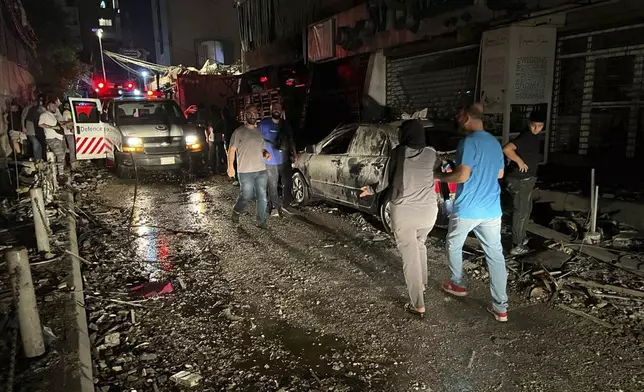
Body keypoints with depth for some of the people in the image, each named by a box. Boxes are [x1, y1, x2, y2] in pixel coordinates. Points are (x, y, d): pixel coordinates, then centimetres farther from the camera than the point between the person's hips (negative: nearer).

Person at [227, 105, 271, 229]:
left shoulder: (260, 132, 15)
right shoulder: (239, 132, -2)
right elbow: (232, 150, -3)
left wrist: (266, 153, 3)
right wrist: (230, 166, -11)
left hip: (261, 170, 5)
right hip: (245, 172, -5)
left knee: (262, 196, 4)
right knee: (247, 196, -3)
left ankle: (261, 221, 14)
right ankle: (236, 211, 26)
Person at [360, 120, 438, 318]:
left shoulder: (398, 153, -6)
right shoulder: (431, 153, 0)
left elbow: (386, 181, 2)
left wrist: (371, 190, 20)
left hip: (403, 212, -3)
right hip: (428, 211, 3)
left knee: (410, 256, 4)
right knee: (419, 244, 30)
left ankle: (418, 305, 9)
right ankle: (422, 283, 46)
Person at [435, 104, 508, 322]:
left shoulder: (468, 142, -14)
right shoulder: (495, 143, 12)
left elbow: (462, 175, -21)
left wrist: (440, 177, -5)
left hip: (467, 209, -6)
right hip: (491, 210, 7)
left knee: (453, 246, 18)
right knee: (496, 255, 6)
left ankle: (457, 285, 34)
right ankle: (500, 307, 9)